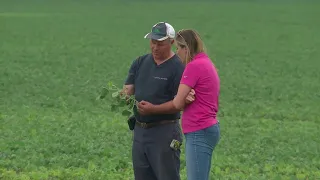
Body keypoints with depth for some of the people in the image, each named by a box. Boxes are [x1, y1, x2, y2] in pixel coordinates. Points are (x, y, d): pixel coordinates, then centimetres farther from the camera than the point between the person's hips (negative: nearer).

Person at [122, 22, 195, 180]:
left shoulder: (178, 68, -10)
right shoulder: (140, 63, 10)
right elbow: (127, 90, 6)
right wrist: (124, 97, -17)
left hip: (164, 132, -7)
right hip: (139, 130, 7)